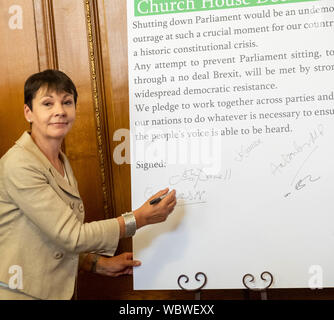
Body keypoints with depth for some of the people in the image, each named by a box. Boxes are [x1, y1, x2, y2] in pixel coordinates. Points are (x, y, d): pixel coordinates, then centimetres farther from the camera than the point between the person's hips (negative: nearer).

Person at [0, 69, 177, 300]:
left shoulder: (61, 162, 8)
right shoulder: (19, 164, -19)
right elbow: (71, 236, -20)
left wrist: (99, 263, 2)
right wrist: (140, 218, -17)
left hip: (57, 292, 8)